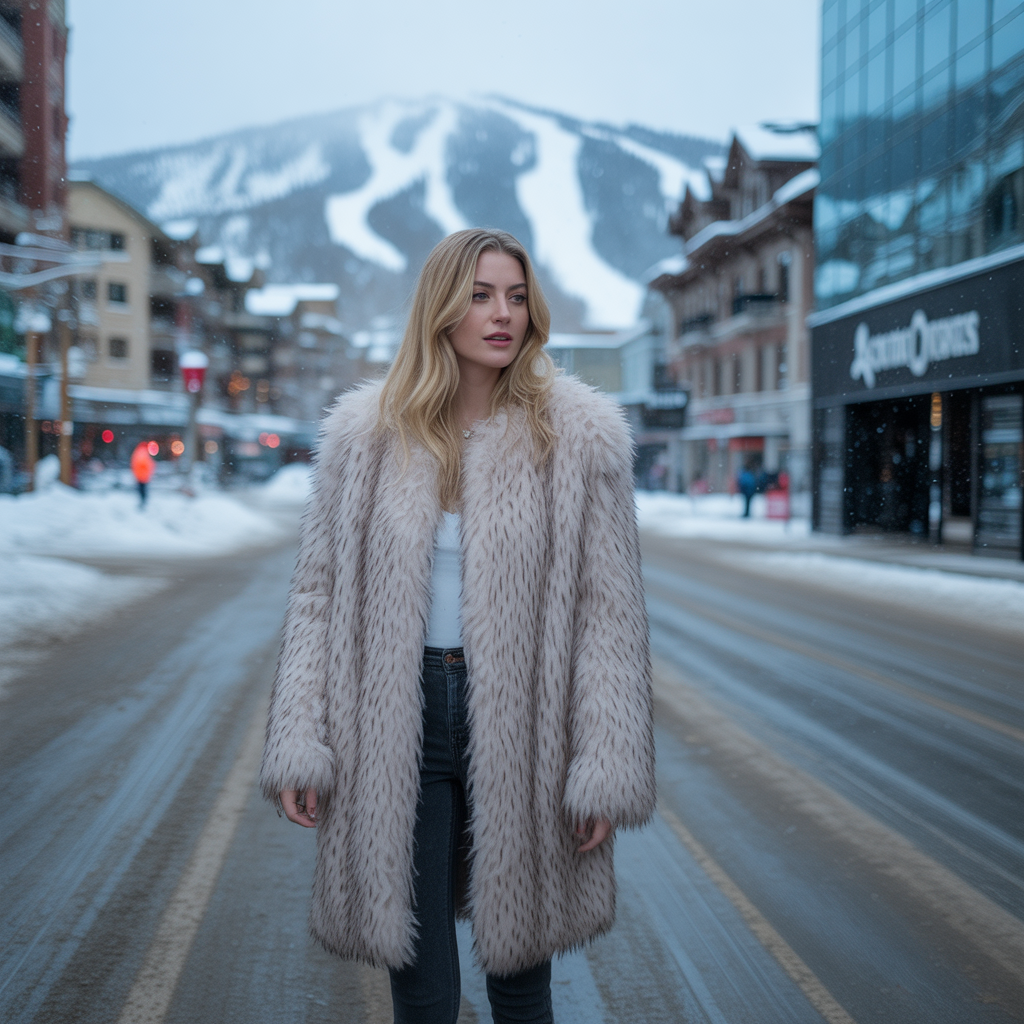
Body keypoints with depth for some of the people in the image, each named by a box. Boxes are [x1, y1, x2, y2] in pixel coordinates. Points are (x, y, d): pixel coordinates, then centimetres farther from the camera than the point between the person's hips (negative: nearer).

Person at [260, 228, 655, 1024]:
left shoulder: (579, 435, -3)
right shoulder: (367, 432, 2)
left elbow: (610, 610, -4)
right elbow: (321, 592, 5)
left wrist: (606, 770, -9)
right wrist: (301, 745, -2)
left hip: (519, 724, -1)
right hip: (397, 721, 1)